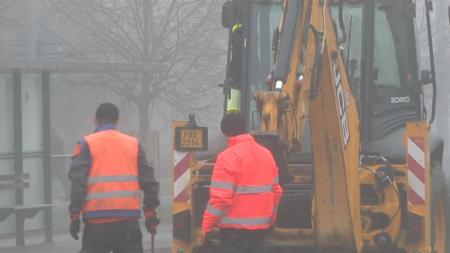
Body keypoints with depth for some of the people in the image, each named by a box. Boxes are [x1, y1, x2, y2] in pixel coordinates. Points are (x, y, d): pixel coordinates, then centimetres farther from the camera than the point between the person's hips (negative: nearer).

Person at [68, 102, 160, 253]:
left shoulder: (87, 145, 0)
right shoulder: (134, 144, 9)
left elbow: (78, 182, -7)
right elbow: (148, 181, 10)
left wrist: (74, 215, -5)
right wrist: (150, 212, 17)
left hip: (97, 219, -2)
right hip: (128, 218, 2)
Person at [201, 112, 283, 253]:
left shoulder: (228, 157, -13)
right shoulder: (266, 154, 9)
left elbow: (220, 198, -17)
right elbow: (276, 191, 15)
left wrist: (207, 226, -10)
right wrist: (271, 220, 26)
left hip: (235, 227, -7)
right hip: (261, 226, 7)